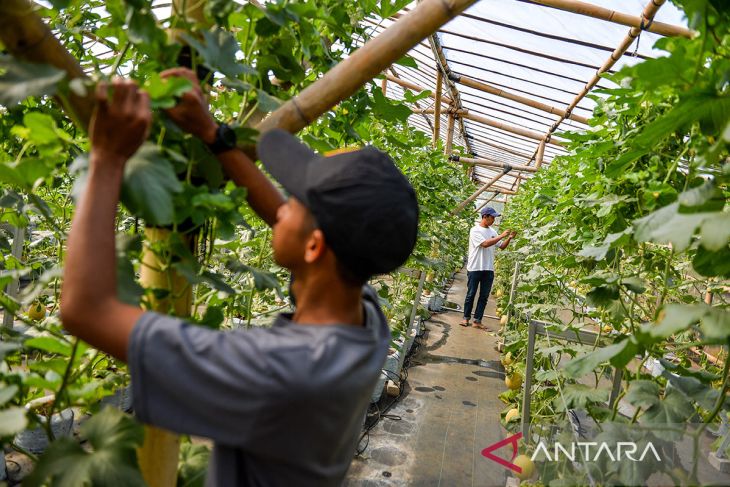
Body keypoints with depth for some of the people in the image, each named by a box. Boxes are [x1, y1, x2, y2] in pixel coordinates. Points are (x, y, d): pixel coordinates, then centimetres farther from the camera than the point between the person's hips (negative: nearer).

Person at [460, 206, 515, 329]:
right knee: (471, 294, 4)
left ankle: (477, 321, 11)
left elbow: (502, 247, 15)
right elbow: (485, 244, -21)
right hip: (475, 268, -6)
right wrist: (501, 236, -18)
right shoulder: (475, 230, -8)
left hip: (489, 269, 6)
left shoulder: (492, 231, 11)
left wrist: (509, 238, -2)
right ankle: (466, 318, 18)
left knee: (484, 296, 5)